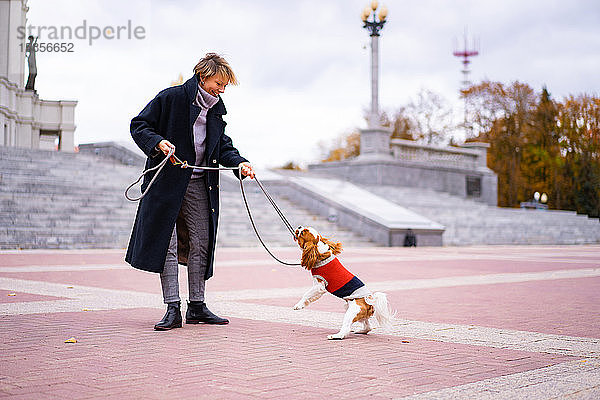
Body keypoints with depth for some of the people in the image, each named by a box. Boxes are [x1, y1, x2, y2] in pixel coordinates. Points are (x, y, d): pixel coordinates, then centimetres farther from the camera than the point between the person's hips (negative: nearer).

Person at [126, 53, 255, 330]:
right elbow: (139, 126, -4)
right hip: (167, 181, -6)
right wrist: (158, 142, -23)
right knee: (168, 244, -4)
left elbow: (223, 146, 15)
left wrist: (239, 163, -4)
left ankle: (197, 307, 15)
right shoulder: (171, 98, -7)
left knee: (201, 244, 6)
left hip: (199, 185, 6)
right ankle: (172, 309, -1)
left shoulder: (216, 108, 11)